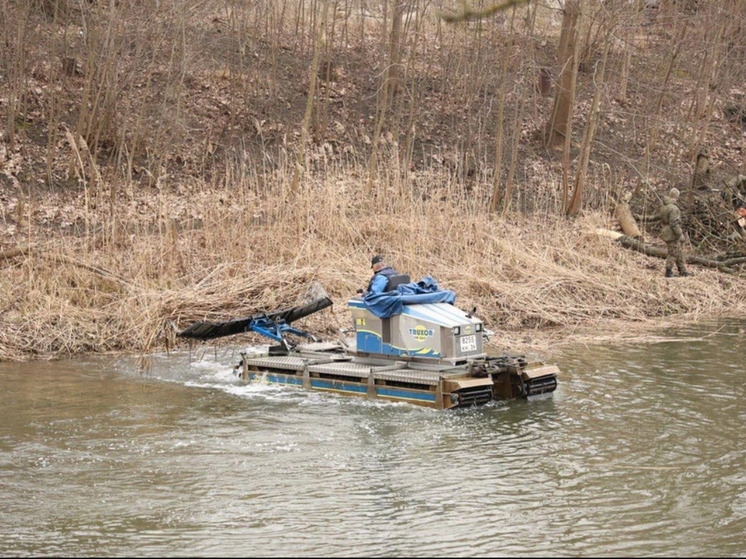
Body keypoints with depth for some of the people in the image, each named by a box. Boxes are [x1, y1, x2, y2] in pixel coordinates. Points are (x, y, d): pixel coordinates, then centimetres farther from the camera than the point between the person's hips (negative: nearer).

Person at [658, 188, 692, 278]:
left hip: (666, 232, 10)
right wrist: (679, 234, -18)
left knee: (679, 252, 17)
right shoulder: (673, 208, -22)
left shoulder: (663, 207, 8)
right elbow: (674, 223, -25)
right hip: (672, 234, -10)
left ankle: (683, 270, 24)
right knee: (673, 253, 1)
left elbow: (661, 219, 16)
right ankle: (668, 272, 8)